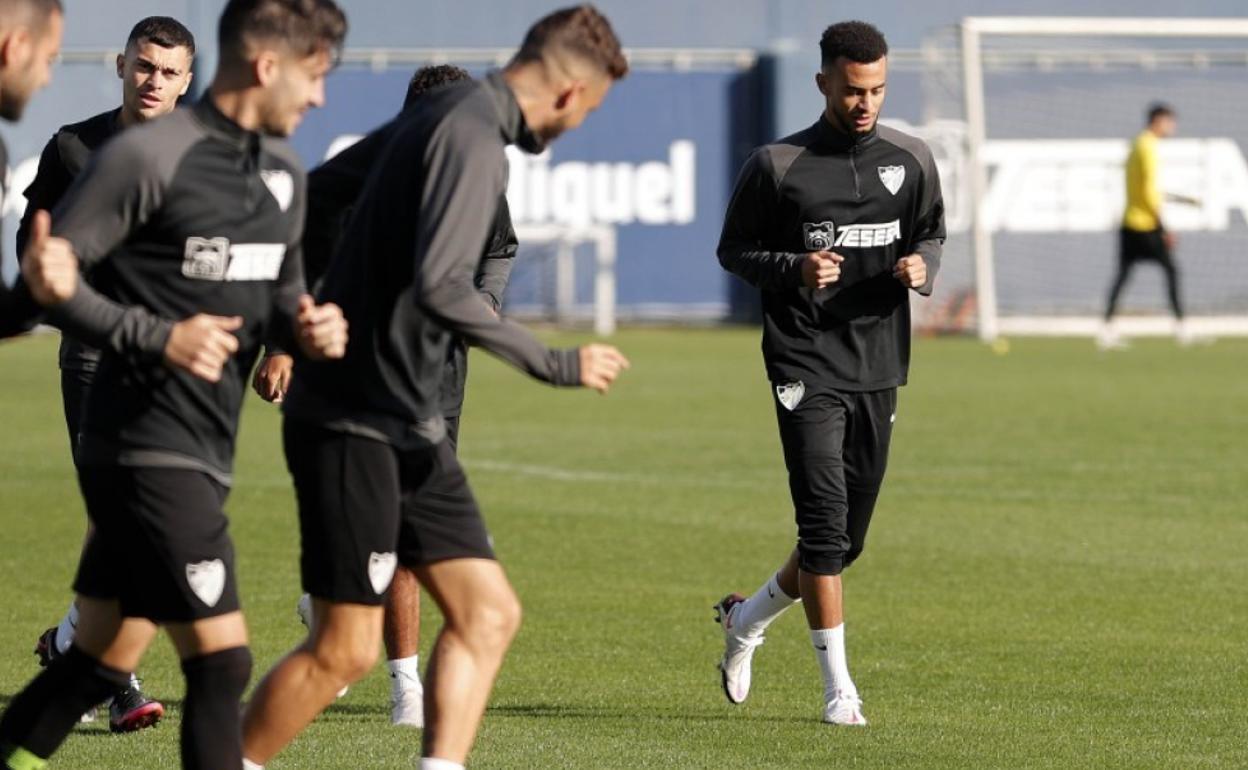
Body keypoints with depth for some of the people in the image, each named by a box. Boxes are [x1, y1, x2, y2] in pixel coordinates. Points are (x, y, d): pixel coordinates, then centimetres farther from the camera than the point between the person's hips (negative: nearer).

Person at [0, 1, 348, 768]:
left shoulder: (285, 173, 12)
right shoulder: (148, 157, -14)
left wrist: (305, 323, 3)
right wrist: (157, 337, -22)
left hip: (201, 452, 9)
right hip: (148, 448, -9)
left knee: (102, 659, 14)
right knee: (221, 662, -11)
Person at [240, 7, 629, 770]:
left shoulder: (442, 117, 12)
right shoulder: (473, 141, -17)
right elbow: (441, 288, -28)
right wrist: (557, 365, -20)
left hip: (408, 427, 10)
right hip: (357, 421, -10)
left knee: (488, 613, 5)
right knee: (348, 647, -5)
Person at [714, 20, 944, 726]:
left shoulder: (911, 160, 6)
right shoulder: (778, 165, -4)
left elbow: (932, 234, 18)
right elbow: (733, 249, 3)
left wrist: (923, 266, -6)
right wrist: (793, 269, -16)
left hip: (880, 368, 4)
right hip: (806, 368, -4)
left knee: (849, 536, 10)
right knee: (825, 522, -13)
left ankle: (748, 619, 34)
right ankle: (840, 687, -8)